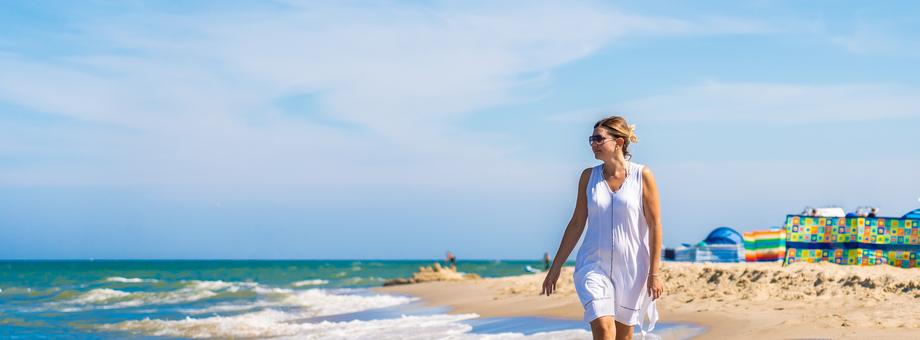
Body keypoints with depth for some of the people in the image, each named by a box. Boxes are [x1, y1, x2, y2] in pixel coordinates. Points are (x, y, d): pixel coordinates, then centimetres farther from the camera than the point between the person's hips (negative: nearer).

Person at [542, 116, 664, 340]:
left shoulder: (642, 176, -4)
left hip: (631, 269, -1)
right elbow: (577, 224, 9)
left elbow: (654, 225, -3)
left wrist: (654, 272, -7)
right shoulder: (589, 176, 4)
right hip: (594, 265, 1)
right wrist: (556, 267, 9)